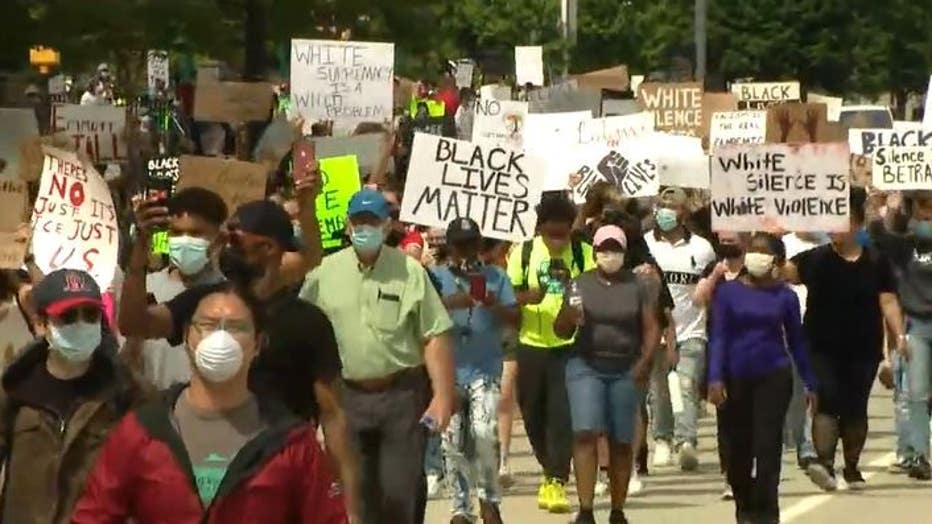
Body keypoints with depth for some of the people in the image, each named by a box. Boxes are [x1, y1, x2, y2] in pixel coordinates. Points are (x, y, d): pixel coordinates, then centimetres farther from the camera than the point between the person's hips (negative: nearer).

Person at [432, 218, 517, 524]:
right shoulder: (436, 277, 5)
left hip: (486, 371, -1)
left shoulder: (495, 277, 7)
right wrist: (449, 304, -25)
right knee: (453, 443, 2)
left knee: (485, 433, -18)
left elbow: (516, 318, 2)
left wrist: (496, 307, -18)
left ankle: (489, 499, 1)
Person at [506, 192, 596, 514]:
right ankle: (551, 471, 32)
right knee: (534, 414, 11)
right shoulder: (523, 252, 1)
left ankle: (557, 481, -6)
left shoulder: (583, 253, -2)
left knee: (562, 414, -8)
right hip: (532, 344, 2)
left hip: (569, 345, -2)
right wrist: (526, 297, -17)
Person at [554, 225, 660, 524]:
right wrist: (570, 314, -13)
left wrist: (644, 362, -12)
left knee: (621, 441, 4)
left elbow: (651, 328, 3)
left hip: (626, 371, 0)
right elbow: (561, 331, 9)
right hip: (586, 367, 0)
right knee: (585, 434, -13)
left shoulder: (638, 286, 4)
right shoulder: (580, 284, 6)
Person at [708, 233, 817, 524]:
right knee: (738, 446, 9)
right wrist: (715, 378, -13)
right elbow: (718, 336, -4)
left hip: (773, 377, -1)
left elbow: (796, 341, 9)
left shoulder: (785, 296, 2)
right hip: (736, 377, 1)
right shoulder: (728, 291, 0)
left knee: (767, 445, -6)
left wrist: (810, 383, 9)